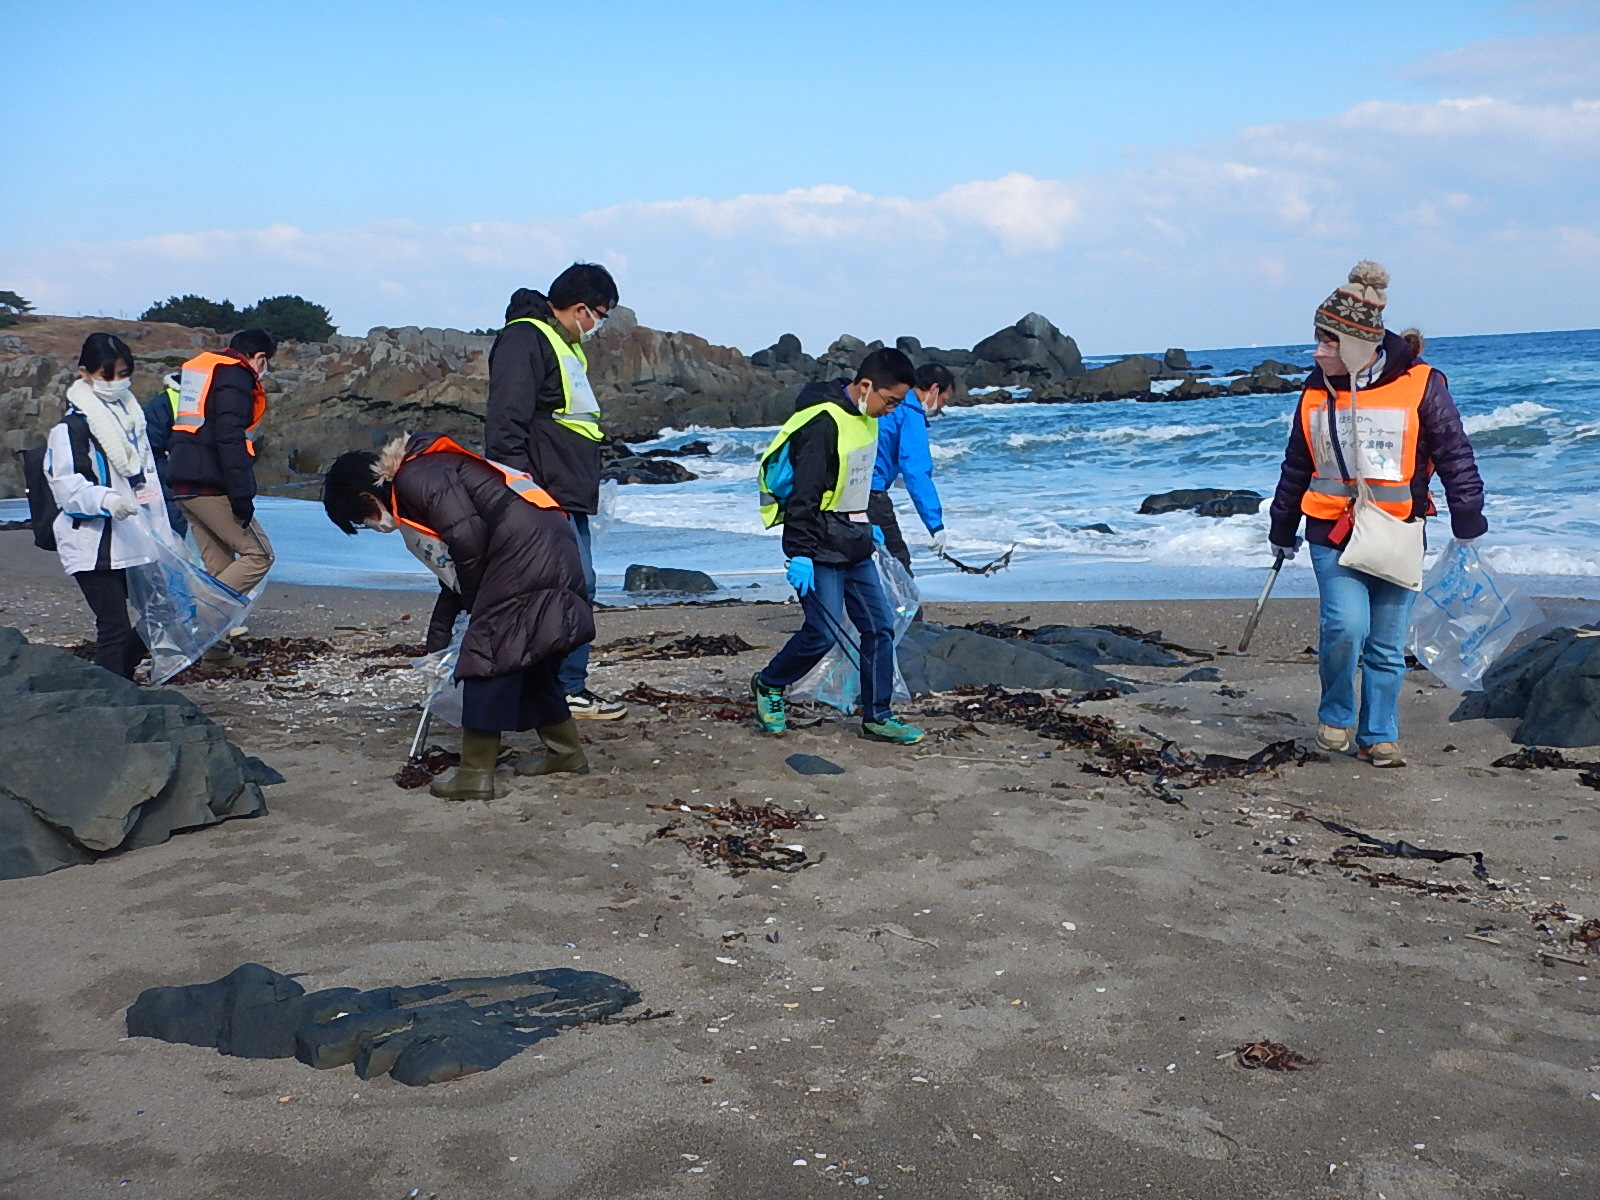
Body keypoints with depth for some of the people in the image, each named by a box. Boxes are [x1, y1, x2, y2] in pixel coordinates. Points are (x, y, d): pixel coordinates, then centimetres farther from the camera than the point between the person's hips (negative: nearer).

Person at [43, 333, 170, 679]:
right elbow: (65, 485, -17)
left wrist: (161, 532, 17)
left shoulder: (131, 416, 16)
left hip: (137, 542, 7)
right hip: (95, 547, -7)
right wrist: (106, 499, -34)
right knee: (114, 628, -8)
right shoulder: (73, 426, -8)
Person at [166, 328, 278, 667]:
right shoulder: (236, 377, -8)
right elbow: (230, 438, -19)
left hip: (183, 484, 10)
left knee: (219, 565, 12)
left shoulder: (198, 368, 22)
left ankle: (215, 648, 10)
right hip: (212, 485, -10)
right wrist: (242, 495, -20)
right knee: (258, 554, -4)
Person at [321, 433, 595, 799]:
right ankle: (566, 752, 32)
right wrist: (437, 640, 35)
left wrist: (473, 600, 0)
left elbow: (468, 540, -17)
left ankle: (475, 775, -1)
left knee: (487, 658, -5)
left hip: (525, 550, -10)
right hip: (552, 551, 10)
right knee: (529, 659, 20)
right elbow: (454, 571, 31)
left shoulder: (416, 477, -7)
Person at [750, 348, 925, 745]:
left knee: (880, 626, 5)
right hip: (821, 548, -9)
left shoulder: (866, 418, 9)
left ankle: (877, 716, 13)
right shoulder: (824, 422, -19)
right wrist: (800, 553, -23)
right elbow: (804, 493, -21)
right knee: (824, 632, -7)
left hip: (855, 546, 9)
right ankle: (768, 685, 17)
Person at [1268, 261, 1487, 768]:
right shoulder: (1317, 389, 4)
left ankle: (1378, 736, 21)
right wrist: (1282, 528, 20)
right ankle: (1336, 715, 6)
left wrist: (1468, 522, -2)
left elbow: (1455, 456, 1)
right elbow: (1296, 465, 15)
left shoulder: (1420, 384, -6)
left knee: (1387, 646, 5)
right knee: (1345, 625, -18)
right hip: (1332, 533, 1)